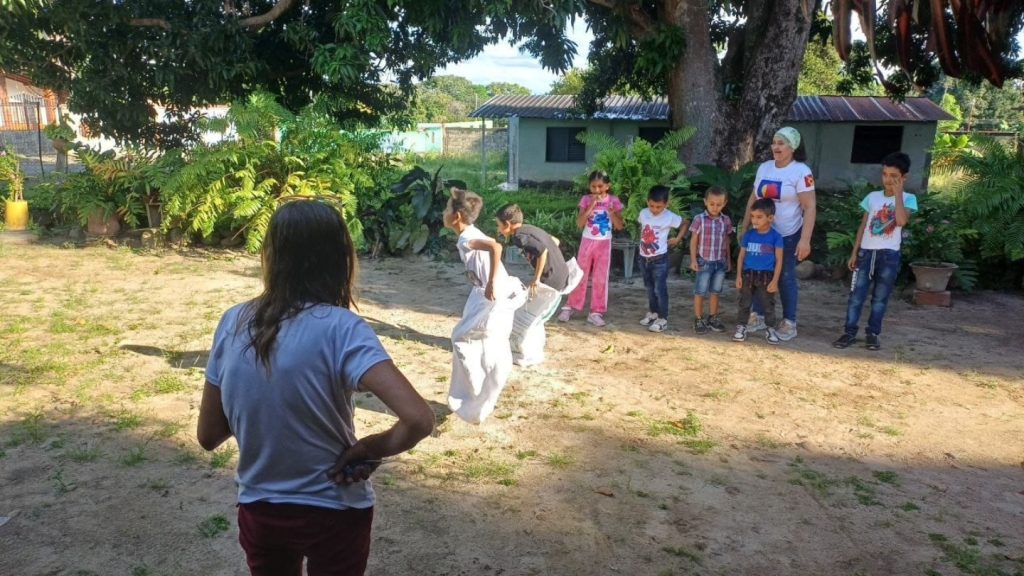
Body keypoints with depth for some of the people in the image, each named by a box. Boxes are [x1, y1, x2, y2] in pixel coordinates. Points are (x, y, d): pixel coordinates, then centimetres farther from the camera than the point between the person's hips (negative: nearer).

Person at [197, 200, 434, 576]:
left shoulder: (233, 323, -10)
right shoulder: (341, 329, -22)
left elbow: (208, 436, -1)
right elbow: (418, 419, -33)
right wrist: (369, 450, -16)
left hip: (258, 512, 4)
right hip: (334, 513, -3)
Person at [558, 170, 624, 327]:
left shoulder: (614, 201, -4)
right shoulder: (586, 200, -4)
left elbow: (619, 226, -7)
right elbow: (579, 223, -13)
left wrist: (611, 211, -22)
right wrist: (591, 206, -20)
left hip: (604, 244, 0)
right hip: (587, 242, 0)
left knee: (600, 279, 3)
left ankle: (596, 312, 10)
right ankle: (569, 307, 17)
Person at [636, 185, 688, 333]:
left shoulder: (670, 217, -14)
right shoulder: (643, 213, -2)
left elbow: (685, 223, 2)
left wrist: (677, 238, -3)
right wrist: (643, 240, 9)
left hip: (659, 259, -5)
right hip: (643, 258, 5)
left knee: (660, 289, -4)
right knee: (650, 288, 17)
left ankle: (662, 319, 1)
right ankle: (652, 313, 31)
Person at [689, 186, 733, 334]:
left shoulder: (726, 221, 2)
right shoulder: (699, 219, -9)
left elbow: (727, 242, 11)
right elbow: (693, 241, -5)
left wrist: (729, 261, 12)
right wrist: (693, 260, -9)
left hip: (720, 262, 4)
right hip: (704, 262, -3)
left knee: (715, 292, 13)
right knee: (700, 292, 3)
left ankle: (712, 318, 25)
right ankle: (698, 320, 13)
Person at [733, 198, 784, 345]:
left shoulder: (776, 236, -5)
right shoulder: (748, 235, 3)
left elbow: (779, 260, -4)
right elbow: (741, 256, 7)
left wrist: (775, 280, -9)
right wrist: (739, 276, 2)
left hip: (766, 276, -2)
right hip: (748, 275, 2)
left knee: (768, 305, 7)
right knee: (744, 304, 8)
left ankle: (770, 329, 19)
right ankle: (741, 327, 18)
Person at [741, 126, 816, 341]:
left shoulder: (801, 171, -12)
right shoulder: (764, 167, 5)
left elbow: (810, 207, -16)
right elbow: (753, 199, 13)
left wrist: (805, 239, -22)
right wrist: (744, 227, 10)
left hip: (788, 235, -5)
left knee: (785, 277, 3)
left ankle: (789, 323, 15)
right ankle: (758, 316, 22)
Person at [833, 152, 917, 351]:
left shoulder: (908, 199, -2)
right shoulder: (872, 197, 6)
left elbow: (901, 221, -21)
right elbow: (863, 226, 9)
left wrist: (898, 193, -15)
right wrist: (854, 253, 6)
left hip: (889, 255, -2)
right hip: (866, 252, 2)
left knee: (880, 298, 6)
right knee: (856, 295, 1)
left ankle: (872, 333, 16)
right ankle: (849, 332, 6)